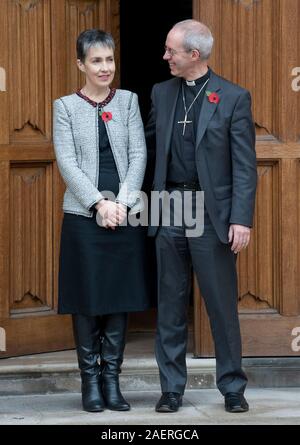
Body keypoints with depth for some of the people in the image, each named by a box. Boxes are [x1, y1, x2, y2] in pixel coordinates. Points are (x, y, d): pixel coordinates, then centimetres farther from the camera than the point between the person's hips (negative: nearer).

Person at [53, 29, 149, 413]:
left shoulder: (128, 101, 8)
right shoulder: (65, 107, 2)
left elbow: (138, 154, 2)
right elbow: (67, 162, -5)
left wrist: (122, 201, -11)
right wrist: (100, 203, -14)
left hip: (125, 214, 2)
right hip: (84, 215, -2)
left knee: (119, 298, 4)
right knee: (87, 299, 1)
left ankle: (112, 379, 12)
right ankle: (90, 381, 10)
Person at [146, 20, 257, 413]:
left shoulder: (233, 98, -4)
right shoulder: (162, 93, 9)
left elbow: (245, 165, -8)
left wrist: (241, 219, -14)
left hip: (211, 213, -4)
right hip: (168, 213, 4)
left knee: (222, 305, 2)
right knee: (170, 306, 8)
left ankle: (233, 388, 13)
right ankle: (171, 388, 15)